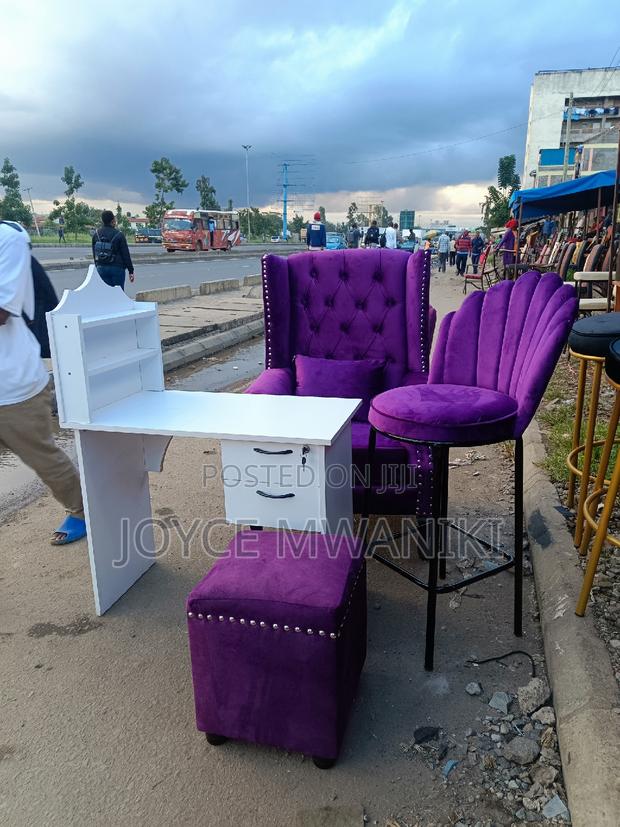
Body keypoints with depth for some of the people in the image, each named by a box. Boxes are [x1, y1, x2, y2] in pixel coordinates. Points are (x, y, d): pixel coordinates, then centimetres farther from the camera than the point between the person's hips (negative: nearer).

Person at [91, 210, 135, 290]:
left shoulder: (96, 234, 6)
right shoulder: (118, 235, -9)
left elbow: (94, 253, 12)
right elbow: (125, 254, -7)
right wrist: (131, 271, -3)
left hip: (101, 268, 4)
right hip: (117, 268, -4)